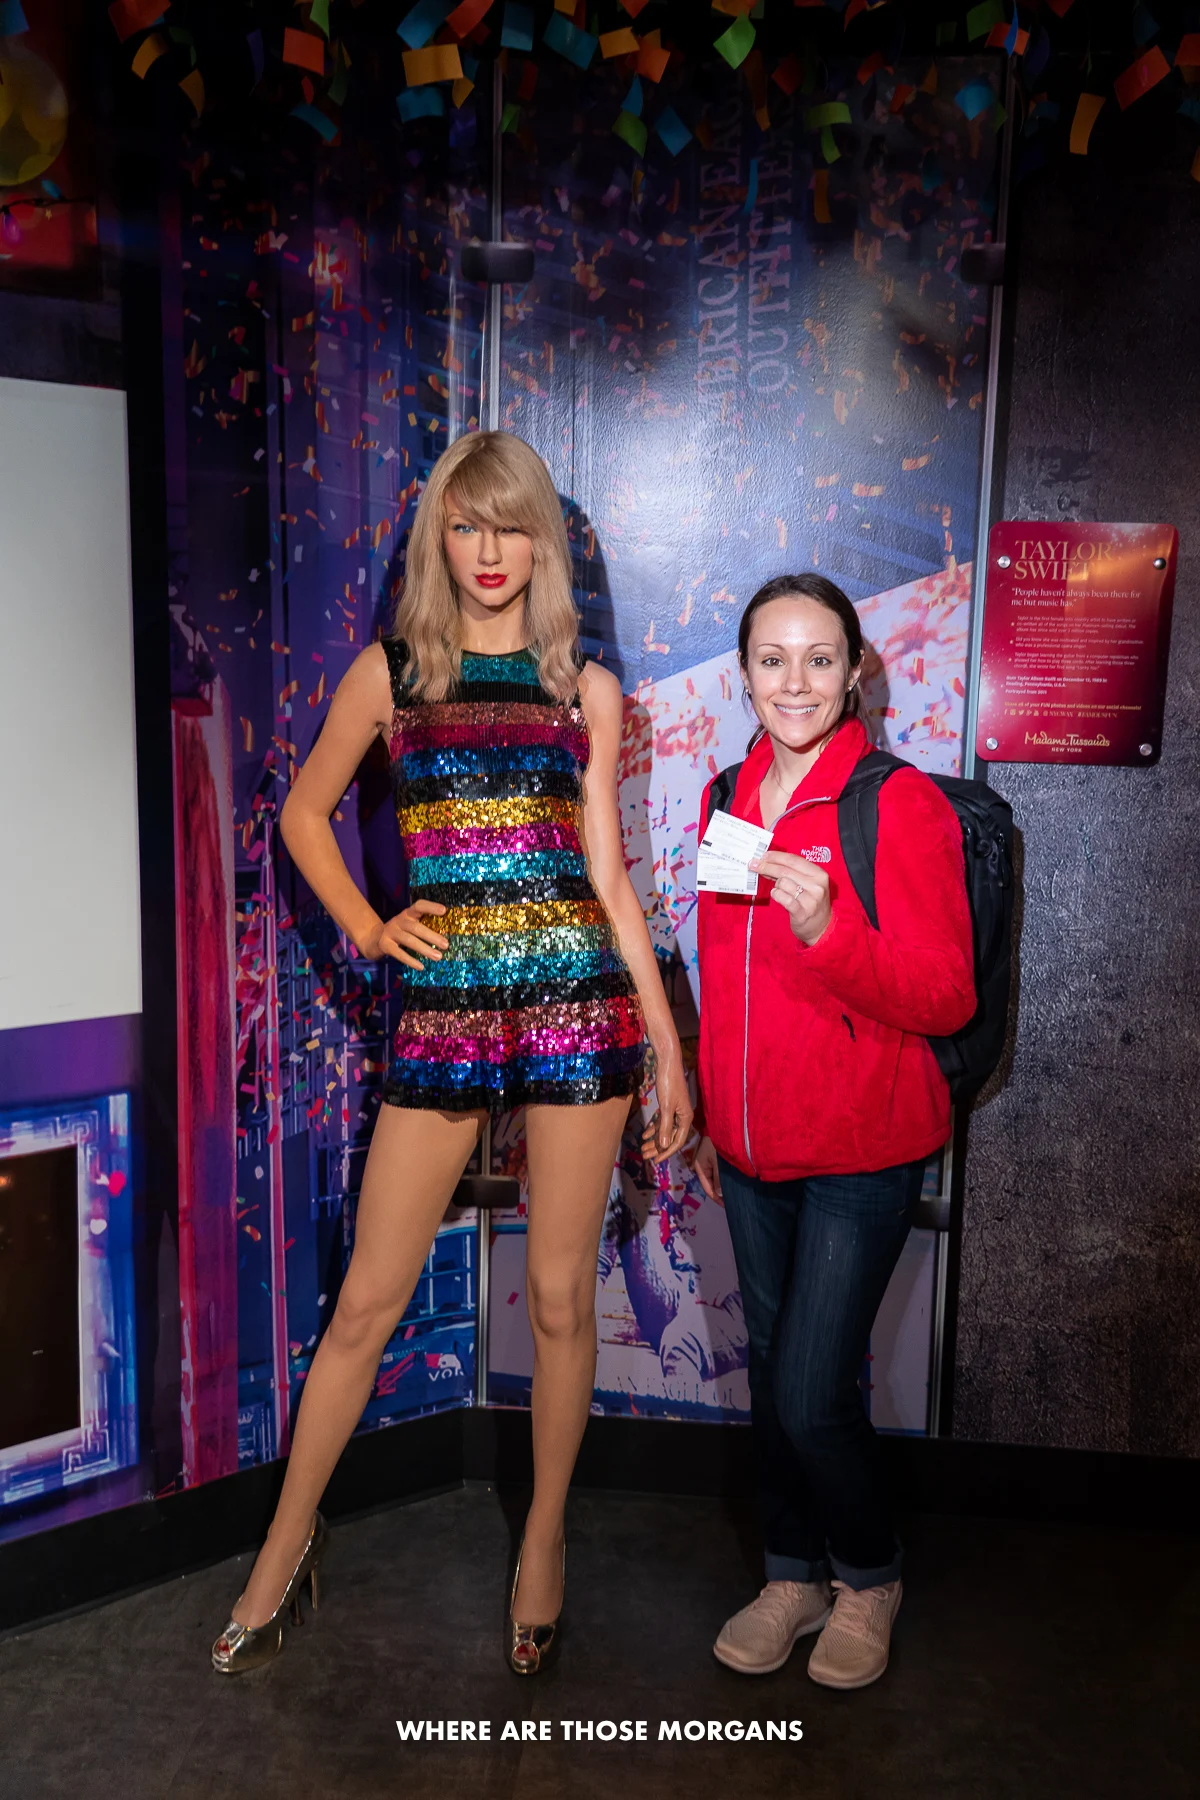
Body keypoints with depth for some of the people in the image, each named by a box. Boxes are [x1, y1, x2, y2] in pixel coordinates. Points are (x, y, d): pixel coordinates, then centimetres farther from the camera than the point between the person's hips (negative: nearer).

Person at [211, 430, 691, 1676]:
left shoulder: (586, 689, 8)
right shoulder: (390, 672, 7)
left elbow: (610, 877, 7)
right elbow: (305, 811, 19)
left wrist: (668, 1046, 5)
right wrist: (365, 927, 3)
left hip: (577, 999, 0)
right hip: (442, 1009, 0)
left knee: (560, 1295, 9)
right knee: (367, 1299, 7)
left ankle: (544, 1537, 30)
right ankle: (289, 1540, 28)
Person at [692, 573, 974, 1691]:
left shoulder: (903, 803, -13)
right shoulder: (728, 800, 6)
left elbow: (946, 1000, -15)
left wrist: (828, 930, -30)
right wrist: (706, 1119, 18)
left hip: (862, 1149, -5)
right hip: (751, 1146, 6)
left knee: (810, 1397, -3)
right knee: (770, 1375, 16)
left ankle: (869, 1576, 27)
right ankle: (794, 1576, 38)